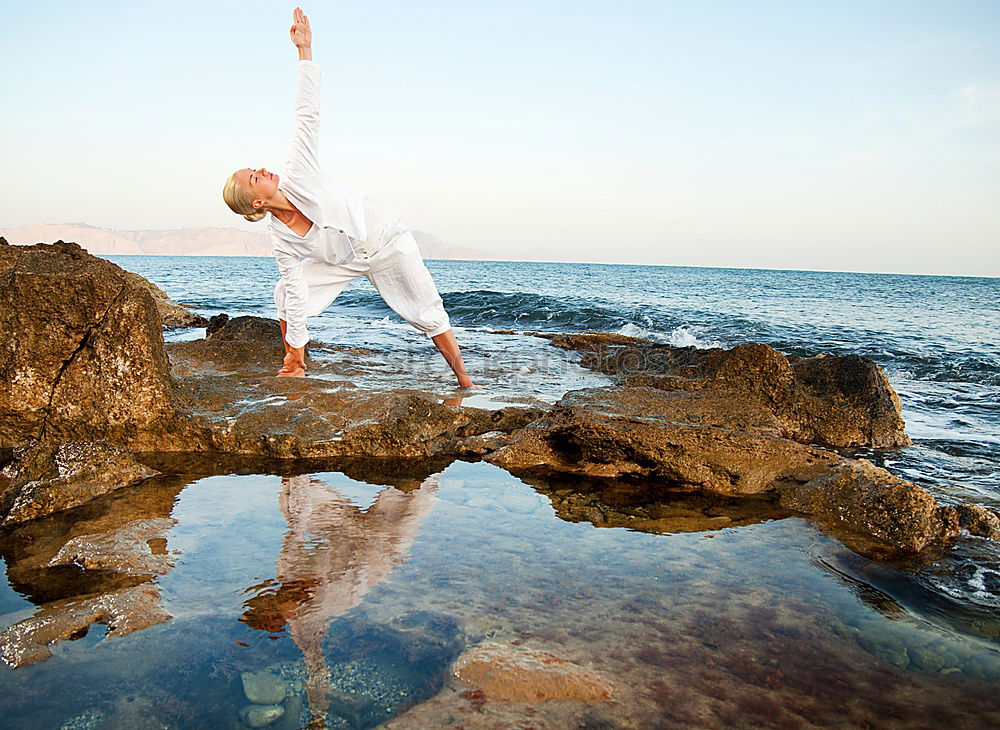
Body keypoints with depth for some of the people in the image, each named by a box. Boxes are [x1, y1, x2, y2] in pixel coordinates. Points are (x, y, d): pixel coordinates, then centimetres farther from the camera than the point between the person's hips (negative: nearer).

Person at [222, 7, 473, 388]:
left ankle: (465, 381, 13)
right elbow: (298, 295, -14)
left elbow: (307, 113, -25)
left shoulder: (296, 175, -25)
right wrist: (295, 353, -12)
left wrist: (304, 49, -28)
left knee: (429, 316, -1)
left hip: (386, 240, -2)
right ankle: (294, 367, 12)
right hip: (344, 262, 2)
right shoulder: (281, 239, -18)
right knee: (284, 295, -6)